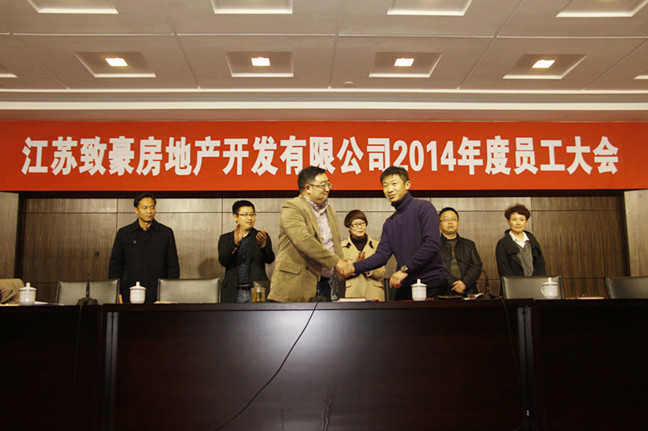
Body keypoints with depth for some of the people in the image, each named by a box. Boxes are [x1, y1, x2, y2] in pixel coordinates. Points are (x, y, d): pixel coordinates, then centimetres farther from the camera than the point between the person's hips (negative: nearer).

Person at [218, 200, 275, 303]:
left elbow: (270, 259, -6)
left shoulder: (262, 237, 10)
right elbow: (223, 261, -5)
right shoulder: (225, 239, 12)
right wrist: (235, 243, -21)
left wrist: (263, 245, -27)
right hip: (233, 293, 1)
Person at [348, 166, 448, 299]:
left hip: (432, 285, -5)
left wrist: (405, 269, -18)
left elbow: (432, 245, -16)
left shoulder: (424, 208, -4)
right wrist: (354, 267, -10)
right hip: (406, 286, 5)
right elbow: (382, 254, 5)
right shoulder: (389, 223, 15)